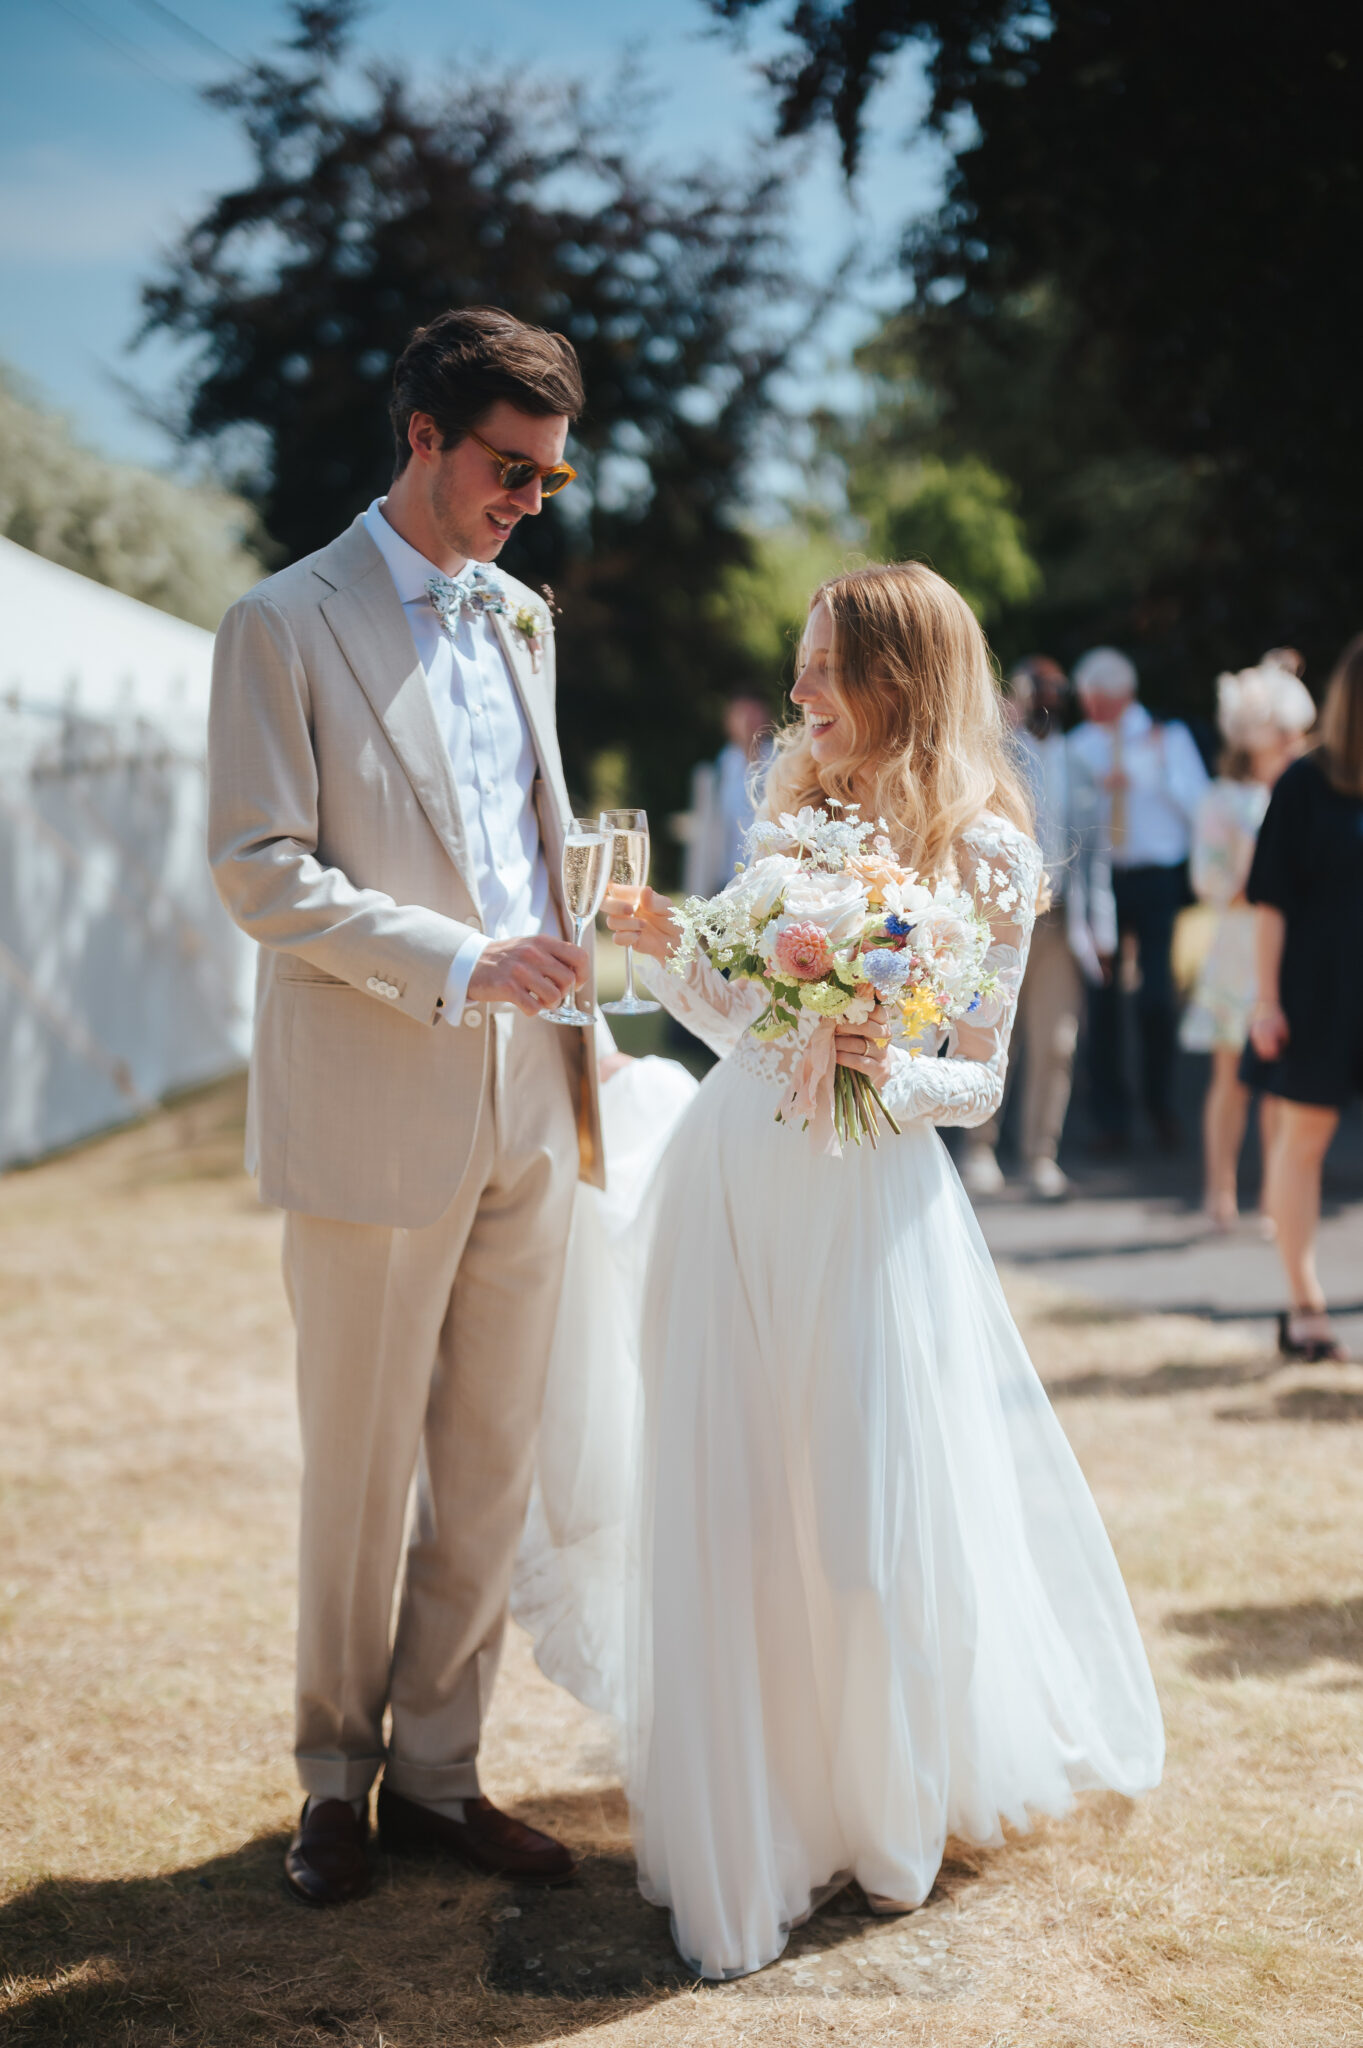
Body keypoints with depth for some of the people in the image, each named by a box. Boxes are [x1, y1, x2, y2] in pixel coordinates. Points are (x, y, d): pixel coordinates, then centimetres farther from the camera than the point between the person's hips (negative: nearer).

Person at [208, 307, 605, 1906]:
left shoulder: (522, 622, 15)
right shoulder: (286, 625, -6)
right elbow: (260, 874, -12)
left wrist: (574, 1046, 14)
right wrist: (458, 965, -19)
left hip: (522, 1112, 6)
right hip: (372, 1122, -6)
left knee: (491, 1470, 10)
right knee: (360, 1475, 5)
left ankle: (435, 1772, 23)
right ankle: (336, 1781, 22)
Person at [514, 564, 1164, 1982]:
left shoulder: (989, 855, -3)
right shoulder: (792, 814, 11)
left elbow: (978, 1084, -2)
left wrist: (891, 1068, -21)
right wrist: (665, 950, 0)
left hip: (868, 1201, -4)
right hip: (727, 1182, 5)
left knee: (870, 1517, 2)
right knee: (720, 1510, 4)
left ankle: (882, 1811, 26)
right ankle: (742, 1827, 18)